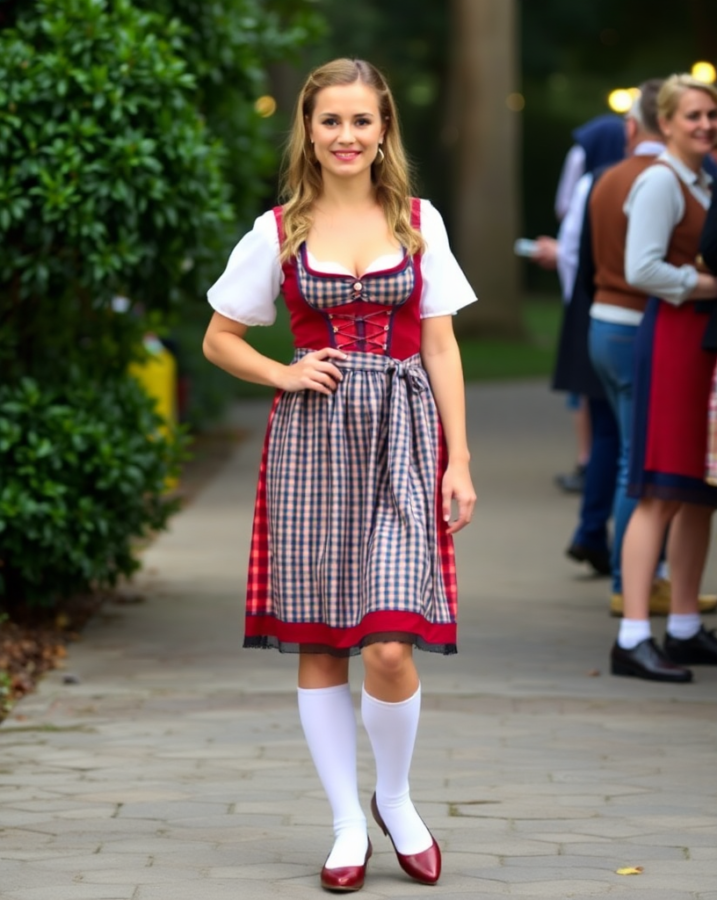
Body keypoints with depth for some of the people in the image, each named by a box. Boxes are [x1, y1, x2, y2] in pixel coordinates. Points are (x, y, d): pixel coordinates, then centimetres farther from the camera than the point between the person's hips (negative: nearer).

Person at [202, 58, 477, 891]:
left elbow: (440, 350, 6)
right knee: (318, 646, 2)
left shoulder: (420, 224, 6)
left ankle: (394, 797, 14)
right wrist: (282, 375, -5)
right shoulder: (279, 231, 5)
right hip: (311, 440, 1)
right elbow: (219, 339, 13)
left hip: (402, 435, -1)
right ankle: (348, 823, 14)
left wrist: (459, 463, 2)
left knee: (390, 646, -11)